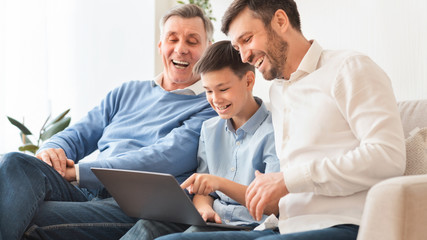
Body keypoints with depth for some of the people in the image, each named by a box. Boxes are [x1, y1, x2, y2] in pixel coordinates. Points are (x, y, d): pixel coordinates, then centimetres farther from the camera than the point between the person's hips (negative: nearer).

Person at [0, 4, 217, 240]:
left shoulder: (209, 107, 6)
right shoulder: (127, 92, 27)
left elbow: (165, 159, -10)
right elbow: (77, 135, 24)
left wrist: (77, 171, -13)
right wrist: (52, 150, -5)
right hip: (88, 194, 6)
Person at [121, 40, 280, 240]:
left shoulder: (272, 132, -7)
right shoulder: (209, 129, 17)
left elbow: (275, 205, -15)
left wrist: (220, 183, -26)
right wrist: (204, 208, -9)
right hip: (212, 221, 6)